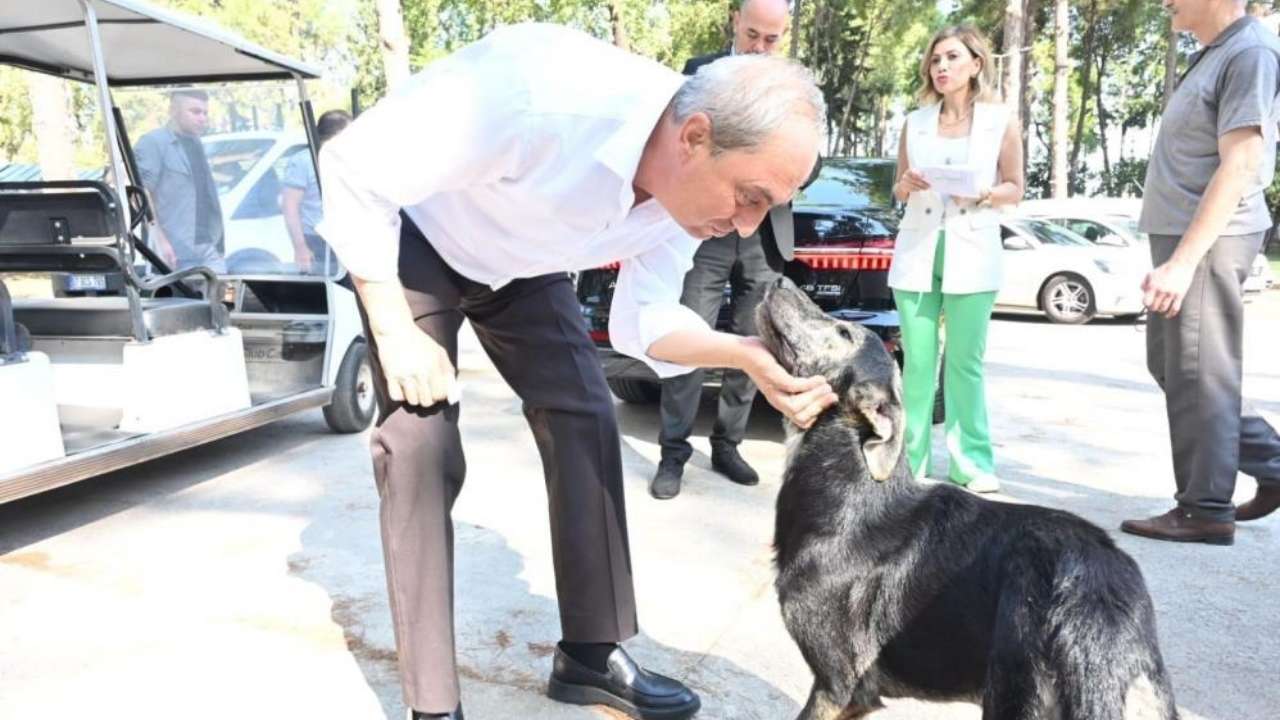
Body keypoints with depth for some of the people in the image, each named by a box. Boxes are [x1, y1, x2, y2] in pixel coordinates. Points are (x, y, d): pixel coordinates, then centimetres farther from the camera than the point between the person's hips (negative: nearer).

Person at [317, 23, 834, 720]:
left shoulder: (692, 185, -20)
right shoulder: (536, 96, -41)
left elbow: (642, 317, -14)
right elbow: (352, 167, -30)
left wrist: (747, 354, -33)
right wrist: (395, 331, -27)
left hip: (521, 262, 6)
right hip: (412, 236, -5)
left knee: (585, 421, -3)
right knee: (422, 446, -15)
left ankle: (590, 655, 11)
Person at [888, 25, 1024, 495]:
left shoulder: (1001, 122, 4)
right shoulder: (915, 122, 10)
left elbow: (1016, 190, 7)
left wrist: (983, 195, -13)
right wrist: (905, 185, -7)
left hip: (972, 254, -2)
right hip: (917, 252, 2)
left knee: (965, 364, -2)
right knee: (917, 363, 1)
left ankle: (971, 462, 8)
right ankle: (912, 456, 10)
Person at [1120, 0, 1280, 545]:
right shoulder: (1210, 55, 18)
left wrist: (1183, 259, -24)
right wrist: (1175, 253, 18)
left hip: (1207, 241, -10)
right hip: (1182, 237, 10)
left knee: (1197, 376, -4)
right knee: (1171, 369, 15)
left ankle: (1205, 509, 5)